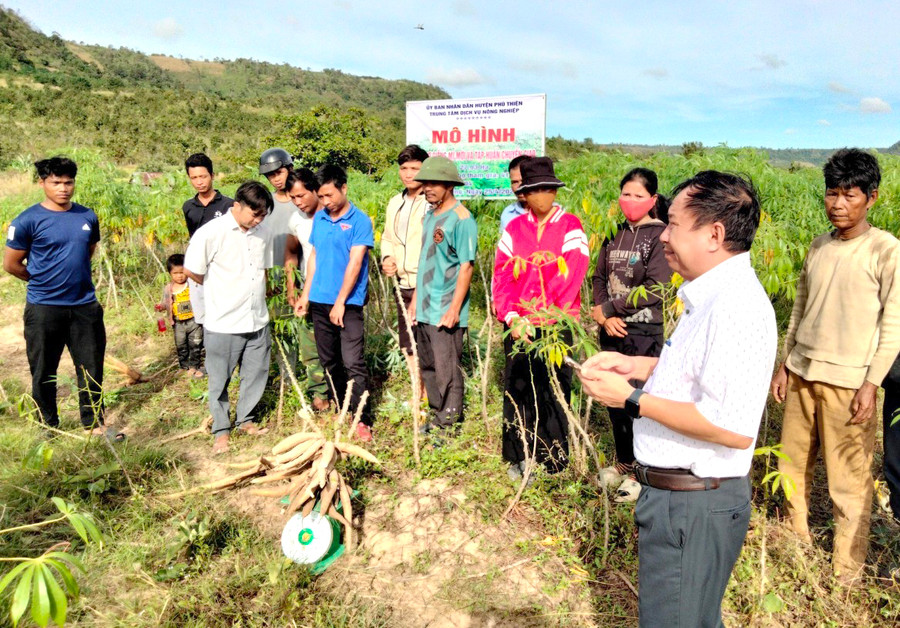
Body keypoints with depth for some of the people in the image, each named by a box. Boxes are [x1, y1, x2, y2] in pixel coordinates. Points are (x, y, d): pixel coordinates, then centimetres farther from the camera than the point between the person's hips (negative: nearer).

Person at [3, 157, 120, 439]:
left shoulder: (88, 217, 4)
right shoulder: (27, 221, -8)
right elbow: (11, 264, -1)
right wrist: (43, 280, 8)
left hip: (85, 306, 3)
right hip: (44, 309, -3)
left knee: (92, 368, 9)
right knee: (44, 372, 10)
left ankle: (95, 424, 22)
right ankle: (48, 426, 26)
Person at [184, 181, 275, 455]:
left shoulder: (263, 232, 3)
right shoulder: (211, 233, -14)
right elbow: (191, 270, -6)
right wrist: (221, 289, 6)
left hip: (257, 320, 5)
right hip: (223, 322, -4)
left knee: (256, 374, 15)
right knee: (219, 380, 9)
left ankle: (245, 419, 35)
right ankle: (221, 430, 26)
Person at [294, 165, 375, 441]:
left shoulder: (359, 221, -7)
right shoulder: (319, 218, 11)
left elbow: (355, 263, -12)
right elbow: (314, 256, 16)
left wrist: (340, 302, -15)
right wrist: (305, 295, 12)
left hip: (348, 304, -6)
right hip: (319, 302, 6)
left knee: (353, 362, -10)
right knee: (329, 361, 14)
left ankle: (362, 420, -3)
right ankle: (341, 408, 28)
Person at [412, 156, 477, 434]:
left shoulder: (461, 219, -13)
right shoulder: (430, 215, 12)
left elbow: (466, 266, -16)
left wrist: (455, 308, -19)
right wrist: (416, 297, 17)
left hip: (445, 312, -8)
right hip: (424, 309, 9)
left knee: (447, 372, -1)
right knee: (428, 367, 17)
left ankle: (449, 424, 12)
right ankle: (437, 415, 32)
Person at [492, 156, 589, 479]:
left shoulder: (570, 227, -1)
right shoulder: (514, 228, 9)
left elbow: (569, 279, -10)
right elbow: (501, 275, 3)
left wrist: (538, 318, -16)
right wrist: (511, 317, -11)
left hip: (555, 325, -3)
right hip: (518, 327, 3)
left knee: (552, 390, 0)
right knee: (517, 389, 5)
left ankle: (552, 461, 15)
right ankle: (519, 458, 19)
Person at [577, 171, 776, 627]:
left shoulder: (737, 306, -25)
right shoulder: (712, 297, 9)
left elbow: (734, 428, -30)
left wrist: (632, 399, -23)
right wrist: (640, 366, 8)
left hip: (694, 503, -10)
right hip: (679, 495, 10)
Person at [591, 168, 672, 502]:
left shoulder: (660, 236, -8)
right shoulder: (615, 234, 9)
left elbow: (655, 289, -16)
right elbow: (599, 277, 9)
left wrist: (608, 308, -12)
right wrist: (605, 318, -7)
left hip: (645, 332, -6)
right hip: (612, 328, 6)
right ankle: (623, 463, 30)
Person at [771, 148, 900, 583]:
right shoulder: (818, 247, 9)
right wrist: (785, 364, 13)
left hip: (848, 382, -5)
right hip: (802, 374, 6)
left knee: (849, 481, 1)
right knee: (792, 467, 14)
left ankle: (846, 572, 18)